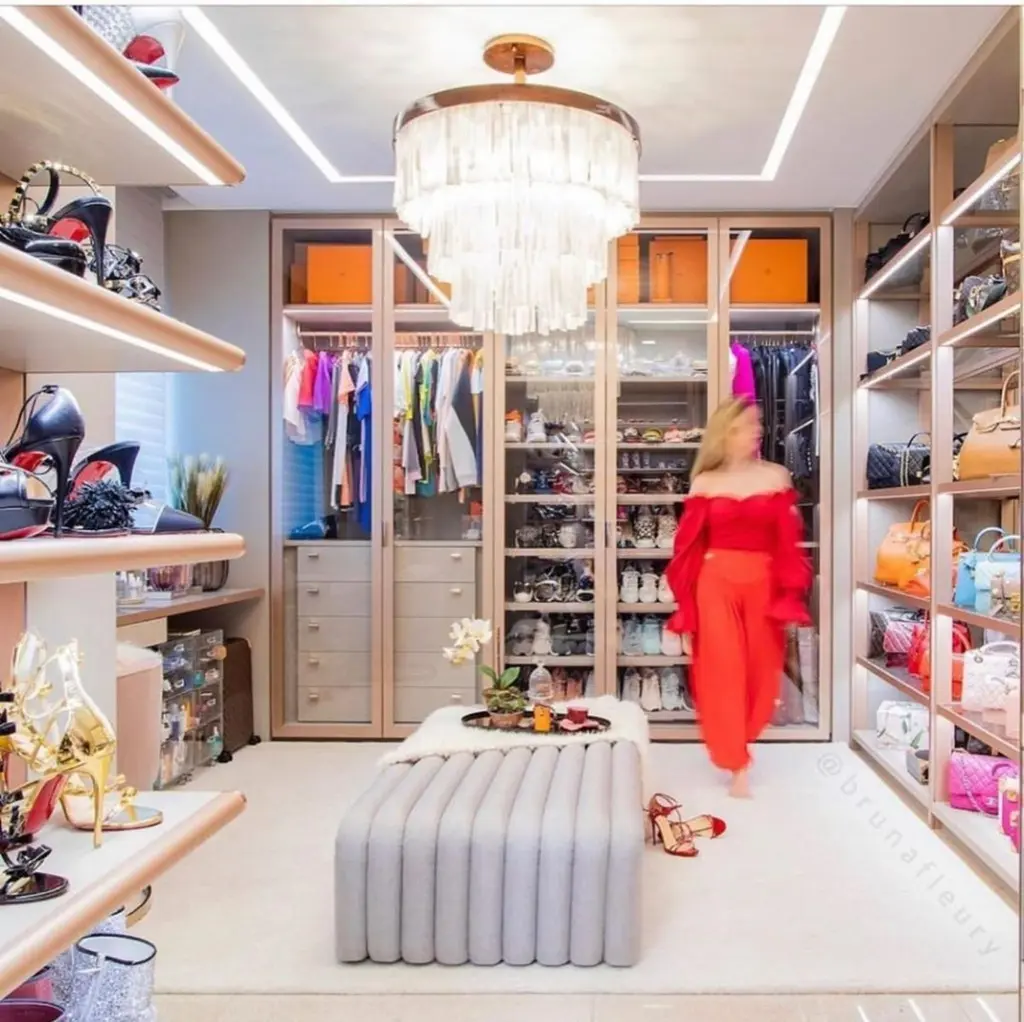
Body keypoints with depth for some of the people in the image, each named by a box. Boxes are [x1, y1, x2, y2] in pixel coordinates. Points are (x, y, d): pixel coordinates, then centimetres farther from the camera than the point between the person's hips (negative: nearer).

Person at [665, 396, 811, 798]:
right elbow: (688, 546, 2)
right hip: (716, 583, -1)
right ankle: (737, 763, 11)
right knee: (722, 671, -1)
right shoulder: (705, 483, 3)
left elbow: (788, 543, 3)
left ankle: (734, 744, 33)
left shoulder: (776, 477, 4)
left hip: (763, 584, 1)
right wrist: (686, 608, 0)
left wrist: (789, 598, -2)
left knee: (760, 670, 9)